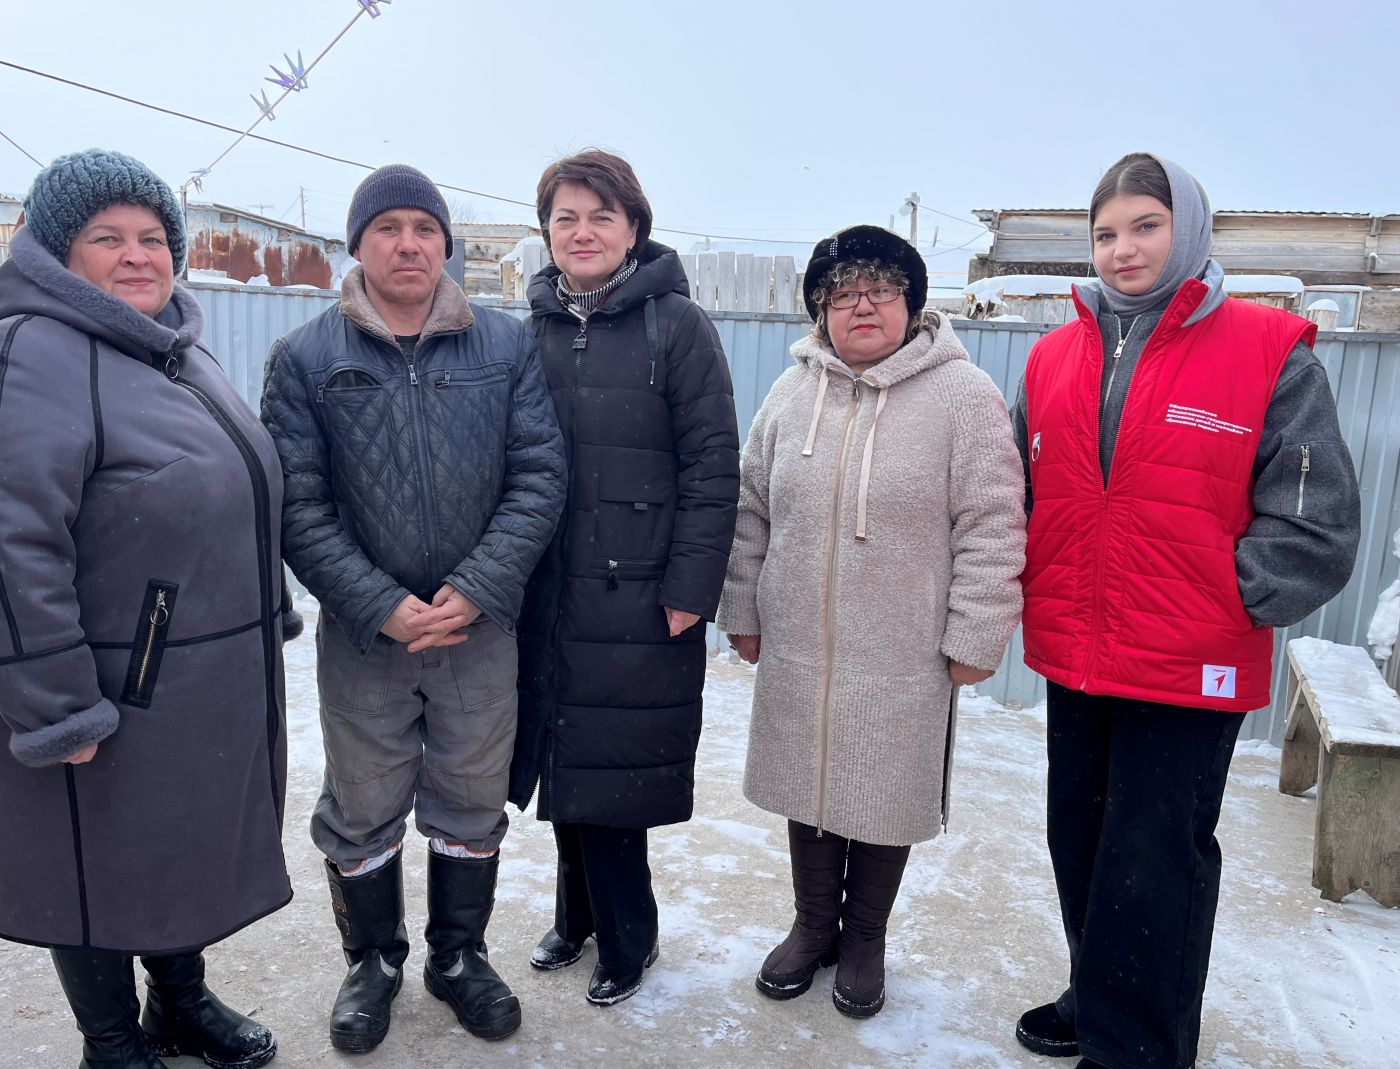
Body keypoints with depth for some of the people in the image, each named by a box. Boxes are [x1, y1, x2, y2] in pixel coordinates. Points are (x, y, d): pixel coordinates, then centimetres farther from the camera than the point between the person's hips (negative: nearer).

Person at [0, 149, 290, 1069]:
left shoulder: (180, 351, 11)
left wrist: (265, 631, 19)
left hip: (213, 688, 8)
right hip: (116, 698, -8)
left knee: (190, 847, 23)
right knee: (108, 868, 12)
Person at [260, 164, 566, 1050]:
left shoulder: (506, 344, 0)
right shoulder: (306, 358, -2)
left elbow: (540, 476, -5)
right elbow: (297, 505, -7)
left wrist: (476, 590, -14)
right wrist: (382, 607, -15)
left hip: (482, 628, 1)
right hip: (361, 634, 0)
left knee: (472, 809, 15)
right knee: (363, 812, 14)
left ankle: (460, 957, 38)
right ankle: (374, 960, 39)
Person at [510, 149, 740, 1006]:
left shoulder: (676, 324, -5)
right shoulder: (534, 327, 9)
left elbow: (713, 468, -9)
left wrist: (690, 590, -13)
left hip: (638, 601, -4)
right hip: (547, 595, 4)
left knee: (611, 771, 3)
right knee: (566, 763, 13)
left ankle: (626, 936, 26)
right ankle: (581, 918, 35)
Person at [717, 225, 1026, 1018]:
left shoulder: (964, 396, -9)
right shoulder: (792, 393, 4)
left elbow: (991, 530, -10)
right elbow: (753, 516, 9)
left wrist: (975, 639, -10)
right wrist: (744, 614, 9)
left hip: (905, 663, -3)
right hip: (797, 655, 4)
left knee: (886, 803, 13)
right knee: (808, 792, 17)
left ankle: (865, 939, 37)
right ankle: (813, 926, 40)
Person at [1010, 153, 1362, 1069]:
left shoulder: (1270, 353, -7)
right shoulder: (1055, 357, 6)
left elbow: (1317, 523, -7)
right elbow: (1021, 497, 15)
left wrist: (1226, 601, -12)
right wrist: (1034, 594, 4)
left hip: (1190, 671, -5)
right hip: (1071, 657, 5)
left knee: (1154, 870, 5)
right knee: (1080, 847, 18)